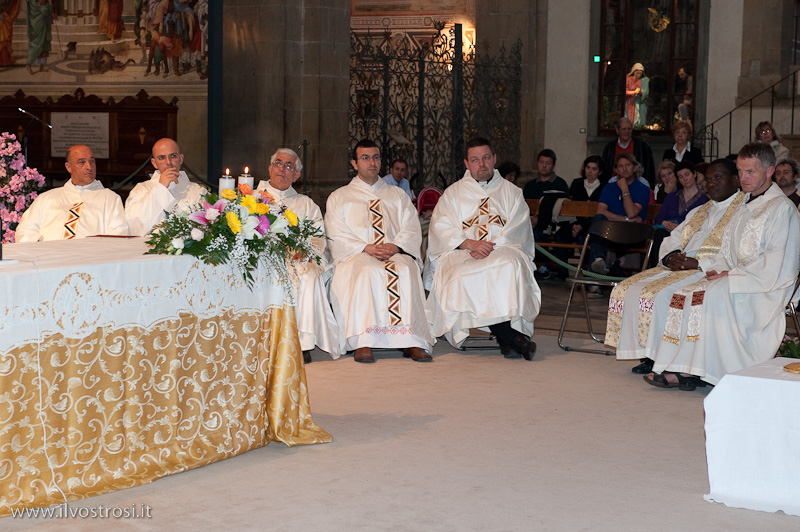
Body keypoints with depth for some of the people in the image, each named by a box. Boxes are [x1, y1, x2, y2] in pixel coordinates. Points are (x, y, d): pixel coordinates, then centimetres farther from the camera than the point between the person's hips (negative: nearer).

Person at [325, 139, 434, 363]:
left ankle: (411, 342, -41)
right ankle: (363, 342, -43)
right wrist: (366, 248, -13)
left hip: (396, 254, 1)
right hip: (356, 255, -1)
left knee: (405, 270, -35)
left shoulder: (398, 196, 25)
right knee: (367, 272, -38)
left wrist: (395, 246, -11)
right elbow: (337, 237, 5)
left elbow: (412, 230, 12)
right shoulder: (339, 198, 19)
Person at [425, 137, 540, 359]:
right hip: (460, 253, 0)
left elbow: (518, 230, 6)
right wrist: (470, 244, -14)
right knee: (463, 277, -35)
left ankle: (507, 338, -35)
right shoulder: (453, 193, 18)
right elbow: (441, 229, 4)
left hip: (503, 251, 0)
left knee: (512, 267, -37)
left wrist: (491, 246, -13)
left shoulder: (512, 192, 19)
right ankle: (511, 336, -32)